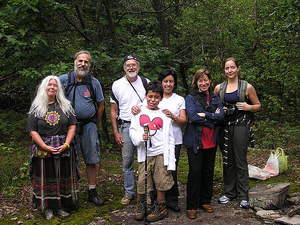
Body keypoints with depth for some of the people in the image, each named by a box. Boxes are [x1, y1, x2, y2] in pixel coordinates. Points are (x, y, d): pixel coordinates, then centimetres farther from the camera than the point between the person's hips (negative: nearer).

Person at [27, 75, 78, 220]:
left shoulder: (65, 105, 6)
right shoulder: (36, 108, 1)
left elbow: (72, 126, 3)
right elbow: (33, 131, -4)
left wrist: (66, 144, -10)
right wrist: (46, 147, -14)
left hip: (63, 149, 2)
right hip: (43, 150, -1)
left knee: (64, 178, 7)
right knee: (46, 179, 5)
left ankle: (61, 206, 20)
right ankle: (48, 207, 18)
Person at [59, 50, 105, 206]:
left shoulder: (94, 82, 4)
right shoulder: (63, 80, -1)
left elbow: (101, 104, 12)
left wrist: (96, 125, 11)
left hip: (89, 125, 2)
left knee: (92, 160, 6)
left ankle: (92, 192, 18)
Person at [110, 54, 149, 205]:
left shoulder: (146, 83, 5)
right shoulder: (117, 85, 4)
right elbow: (113, 111, 6)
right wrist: (116, 132, 0)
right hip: (126, 126, 0)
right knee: (127, 161, 5)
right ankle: (129, 192, 18)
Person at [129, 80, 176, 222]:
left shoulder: (164, 115, 3)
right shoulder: (139, 112, 5)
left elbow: (170, 139, 3)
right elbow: (132, 130, 4)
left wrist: (170, 160, -3)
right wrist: (141, 136, -19)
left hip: (161, 153, -1)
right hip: (144, 154, 1)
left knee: (161, 183, 4)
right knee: (142, 182, 3)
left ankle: (160, 208, 20)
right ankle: (140, 208, 22)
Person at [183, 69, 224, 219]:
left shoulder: (215, 98, 11)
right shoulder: (190, 98, -2)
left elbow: (221, 115, -5)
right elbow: (193, 117, -18)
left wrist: (205, 115, -16)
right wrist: (213, 117, -11)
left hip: (211, 141, 4)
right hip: (195, 141, -4)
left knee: (208, 171, 11)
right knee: (195, 172, -2)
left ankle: (205, 201, 26)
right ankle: (192, 206, 8)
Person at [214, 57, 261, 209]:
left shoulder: (247, 87, 1)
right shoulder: (219, 88, 10)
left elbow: (258, 105, 7)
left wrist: (248, 107, -13)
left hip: (241, 125, -3)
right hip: (224, 126, 4)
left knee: (240, 160, -2)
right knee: (227, 160, 9)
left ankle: (243, 196, 7)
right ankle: (229, 192, 22)